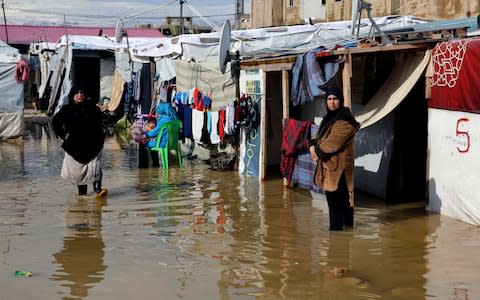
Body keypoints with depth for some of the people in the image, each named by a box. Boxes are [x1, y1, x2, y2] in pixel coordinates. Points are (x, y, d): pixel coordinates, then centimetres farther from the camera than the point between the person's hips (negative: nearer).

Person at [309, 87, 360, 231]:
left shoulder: (344, 120, -15)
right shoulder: (329, 117, 15)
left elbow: (333, 142, -21)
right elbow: (320, 136, 17)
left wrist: (318, 153, -9)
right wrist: (313, 146, -5)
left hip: (338, 164, -9)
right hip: (330, 163, 9)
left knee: (334, 199, -8)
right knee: (342, 197, 14)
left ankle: (336, 227, -3)